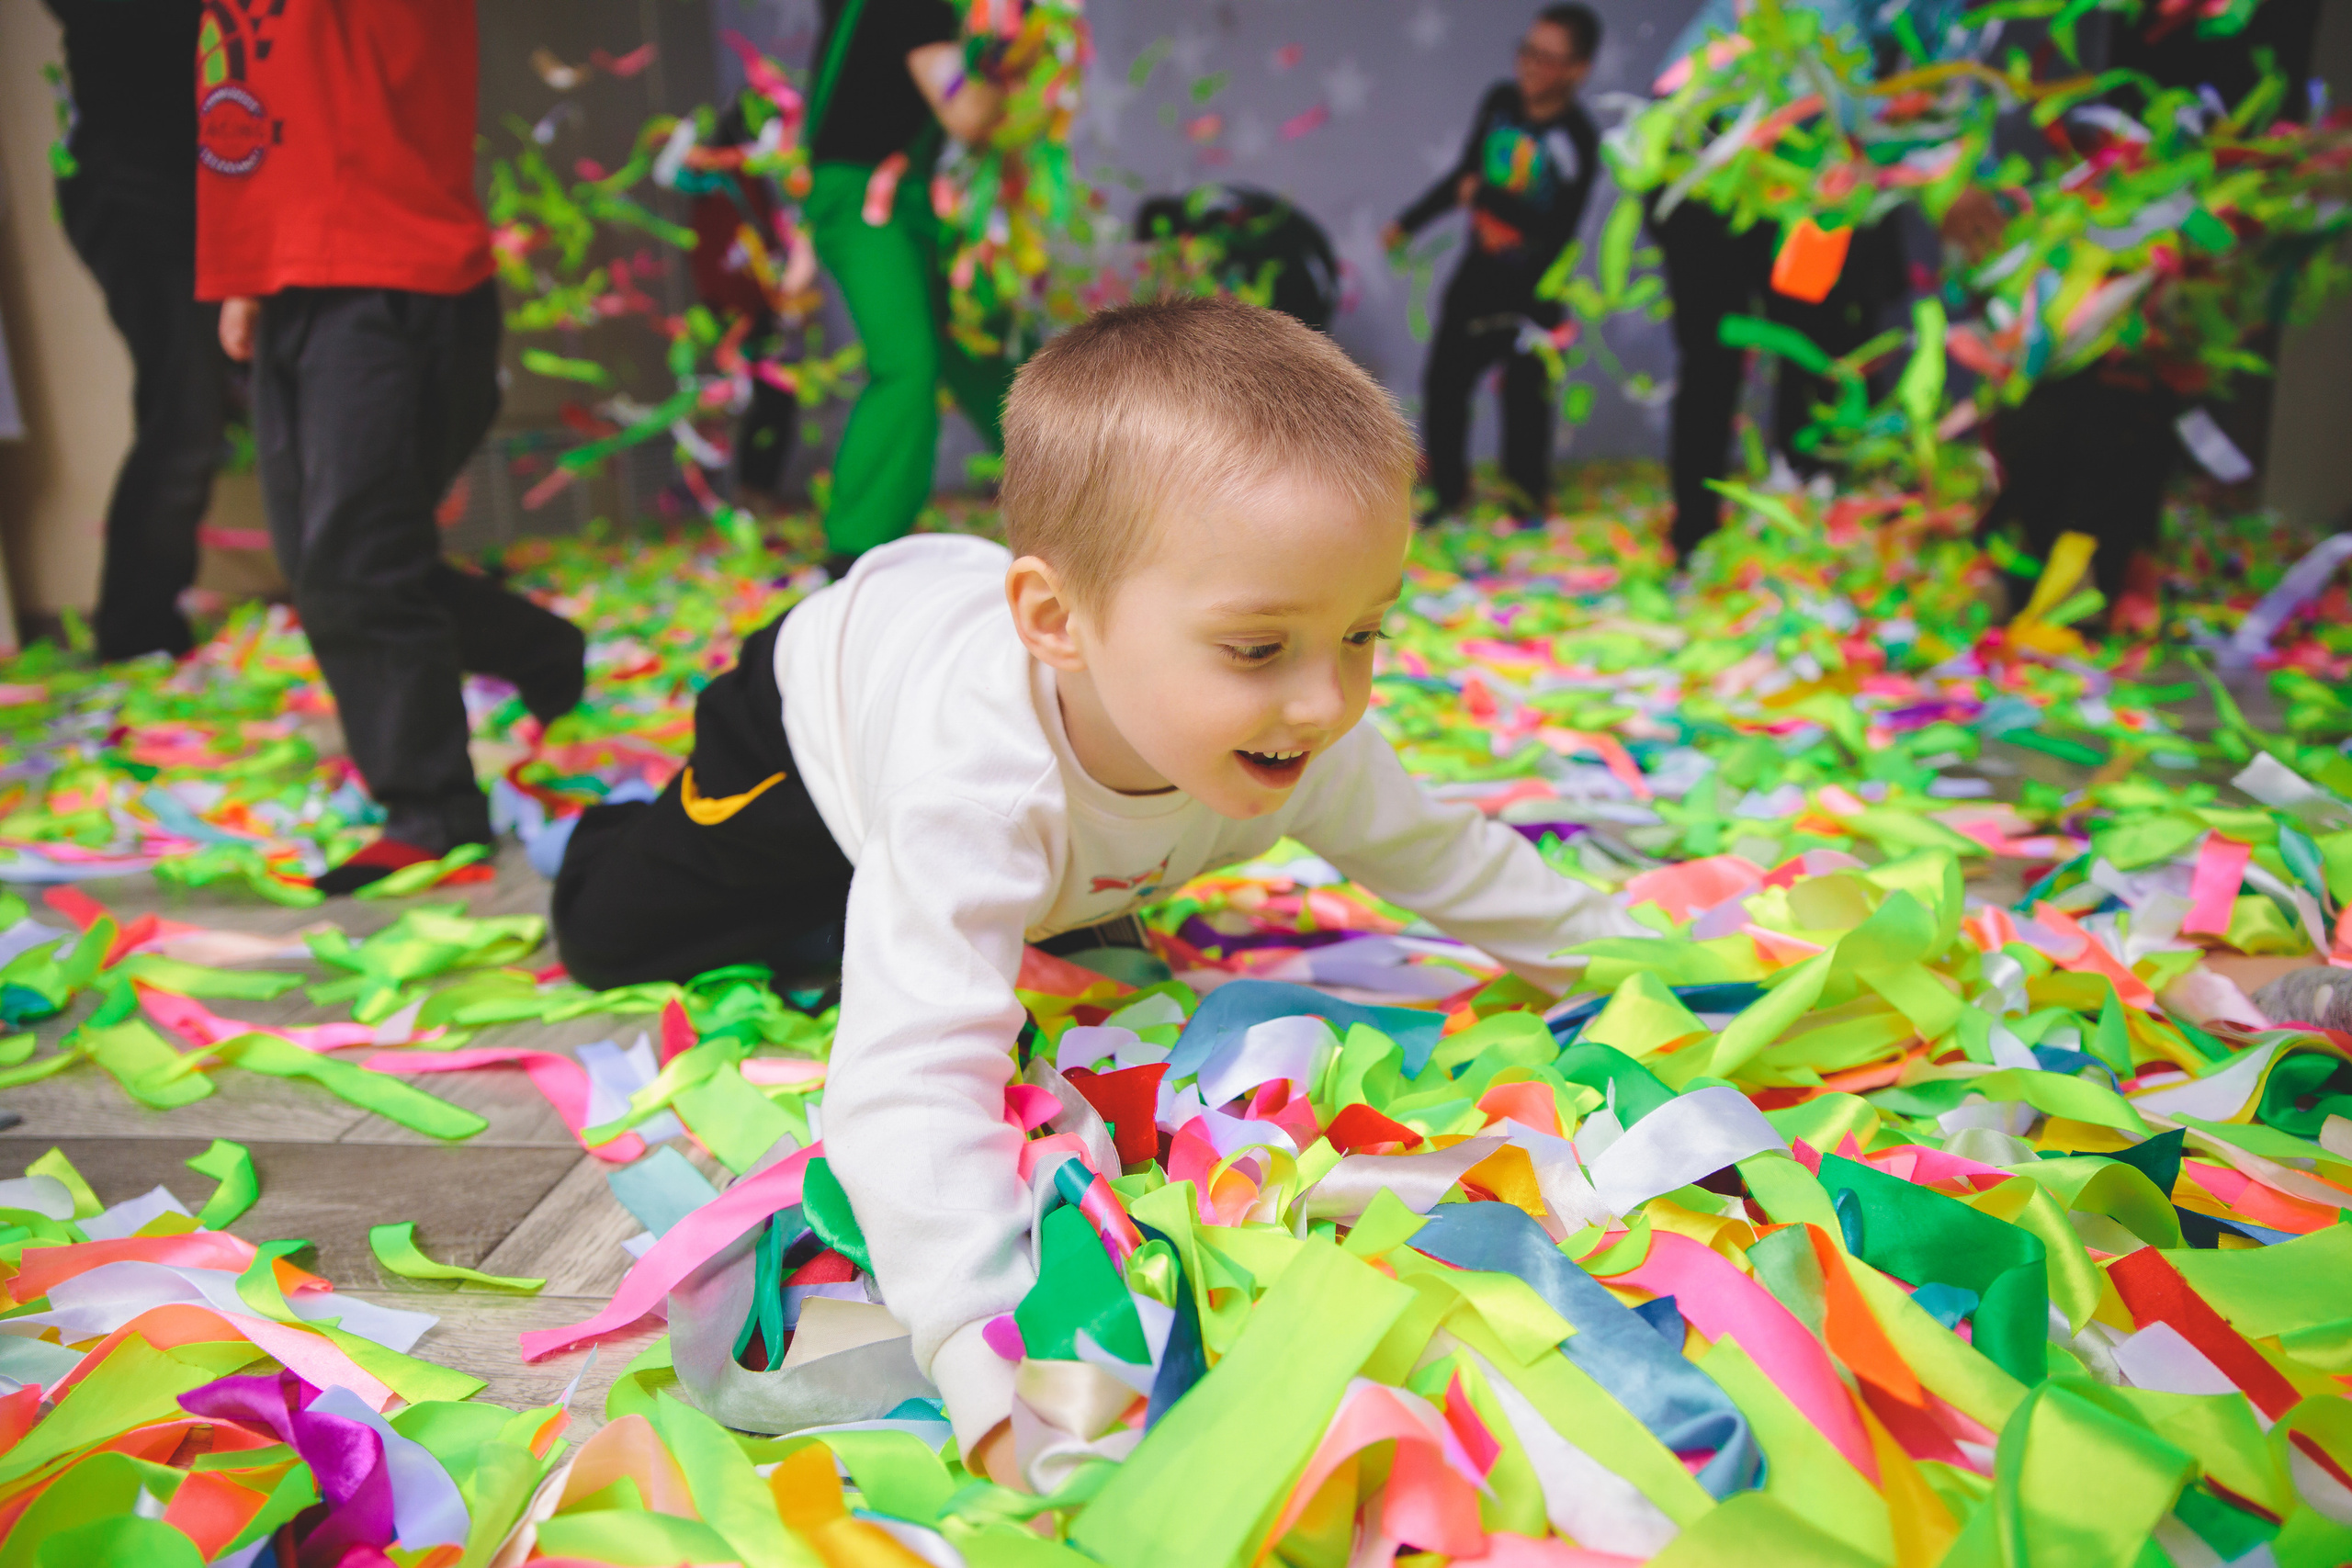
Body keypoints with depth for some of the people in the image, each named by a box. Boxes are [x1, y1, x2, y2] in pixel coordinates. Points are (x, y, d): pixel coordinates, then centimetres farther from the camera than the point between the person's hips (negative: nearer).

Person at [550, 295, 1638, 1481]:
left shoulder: (1305, 753, -35)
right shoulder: (974, 781, -54)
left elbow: (1440, 852, -15)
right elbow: (911, 1075, -62)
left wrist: (1614, 955, -11)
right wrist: (994, 1359, -73)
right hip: (823, 704, -4)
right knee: (605, 935, 0)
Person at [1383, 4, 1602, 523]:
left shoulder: (1576, 140, -17)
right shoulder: (1500, 101, 0)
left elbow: (1559, 229, -24)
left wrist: (1486, 197, -21)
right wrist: (1409, 223, 17)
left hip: (1532, 290, -6)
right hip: (1478, 271, 6)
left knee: (1525, 394, -1)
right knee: (1444, 379, 7)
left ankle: (1528, 491, 20)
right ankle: (1448, 490, 23)